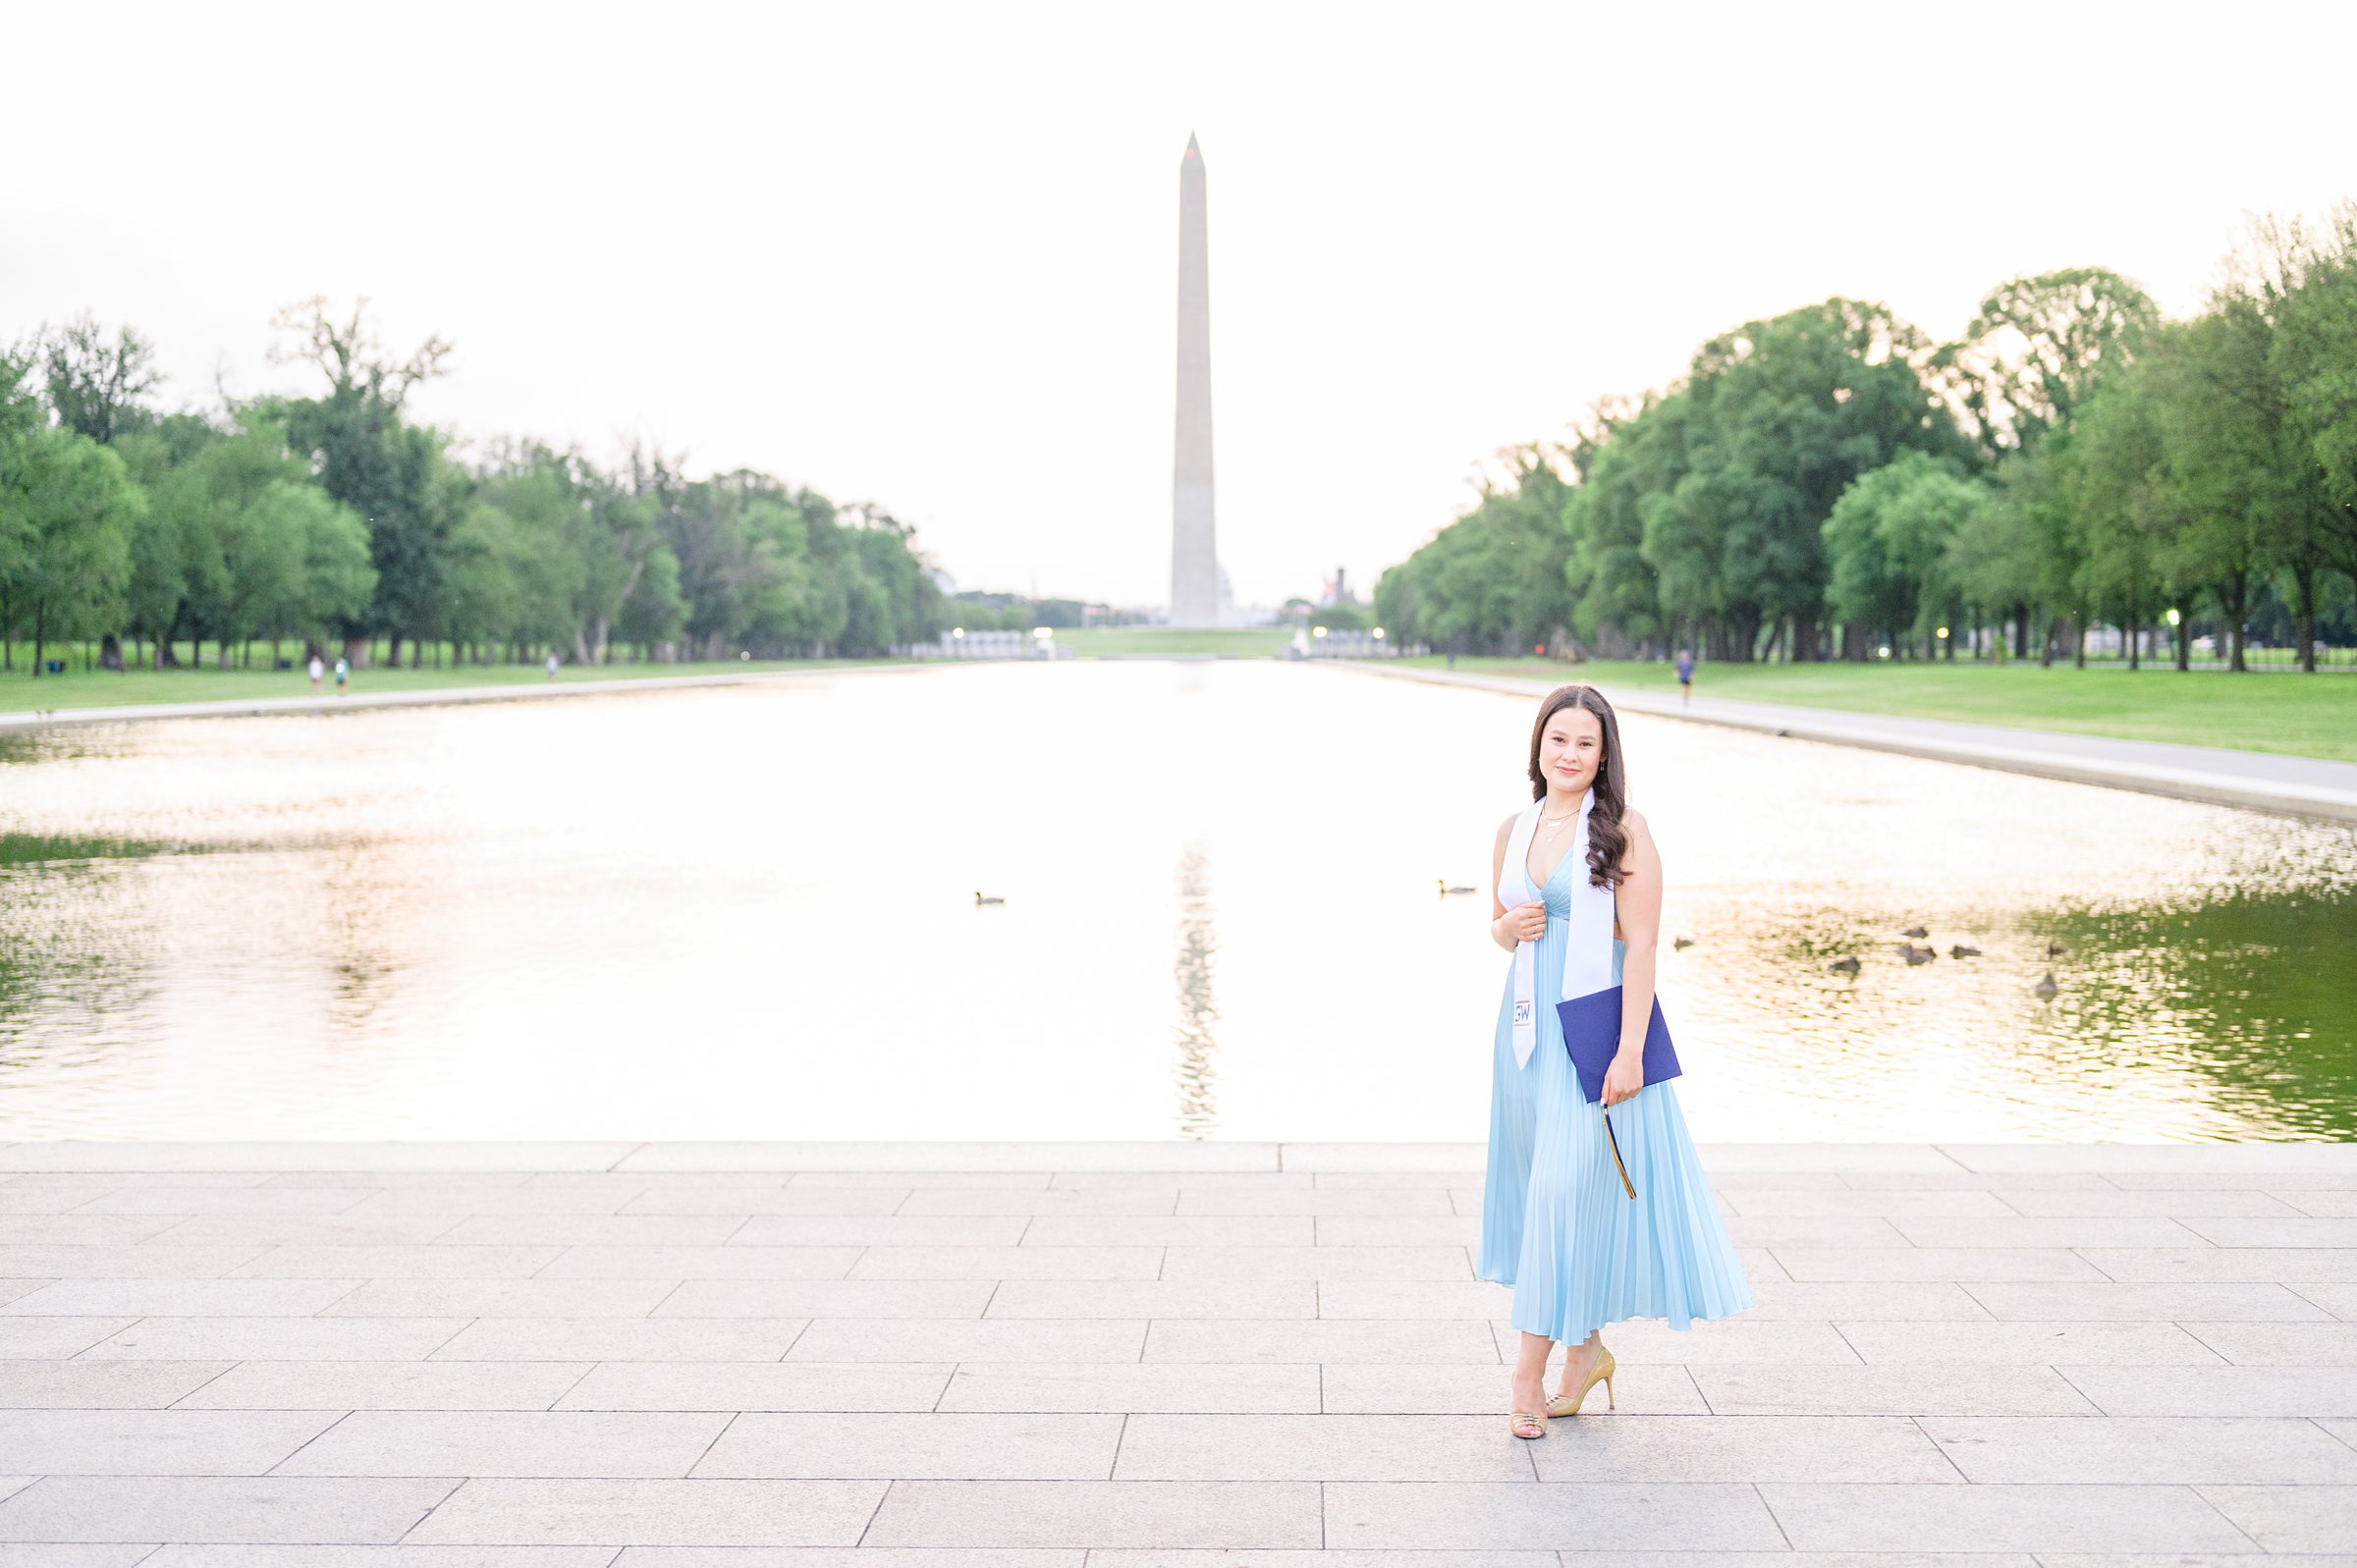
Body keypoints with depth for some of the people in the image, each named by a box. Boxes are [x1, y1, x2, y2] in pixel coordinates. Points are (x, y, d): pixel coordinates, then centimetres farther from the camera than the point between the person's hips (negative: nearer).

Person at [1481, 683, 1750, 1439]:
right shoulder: (1514, 830, 8)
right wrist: (1509, 928, -5)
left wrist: (1629, 1050, -18)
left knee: (1568, 1189, -6)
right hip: (1527, 1026, 6)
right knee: (1539, 1186, 11)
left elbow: (1641, 944, -12)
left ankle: (1529, 1374, 0)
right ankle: (1585, 1348, 28)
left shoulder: (1623, 831, -8)